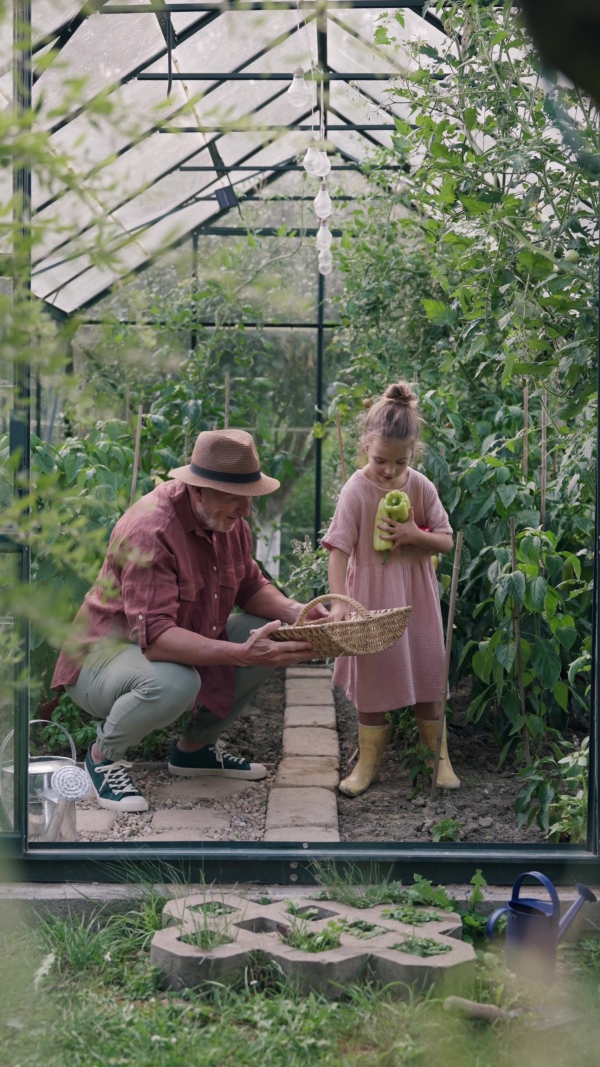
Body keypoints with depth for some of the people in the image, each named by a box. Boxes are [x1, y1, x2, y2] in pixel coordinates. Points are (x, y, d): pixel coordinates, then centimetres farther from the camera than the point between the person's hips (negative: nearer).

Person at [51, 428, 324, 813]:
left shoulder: (229, 519, -4)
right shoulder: (150, 529, -31)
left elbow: (251, 585, 7)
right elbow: (154, 637, -38)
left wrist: (292, 611, -15)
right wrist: (241, 655, -46)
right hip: (107, 652, -8)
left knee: (277, 637, -4)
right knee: (173, 683, -40)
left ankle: (196, 746, 11)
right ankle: (104, 754, -6)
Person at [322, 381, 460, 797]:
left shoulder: (422, 487, -6)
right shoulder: (356, 490, -15)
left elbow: (447, 541, 1)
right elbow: (339, 548, -19)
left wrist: (415, 535, -19)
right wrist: (338, 601, -28)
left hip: (416, 594, 2)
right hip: (372, 596, -2)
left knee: (426, 673, 8)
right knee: (372, 676, 5)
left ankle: (438, 756, 22)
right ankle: (370, 759, 19)